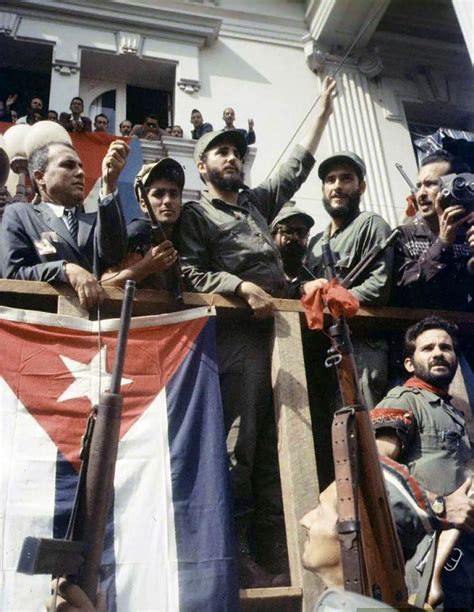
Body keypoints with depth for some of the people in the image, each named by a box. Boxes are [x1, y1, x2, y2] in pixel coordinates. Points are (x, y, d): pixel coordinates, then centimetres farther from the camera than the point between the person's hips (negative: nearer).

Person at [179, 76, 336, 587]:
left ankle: (274, 551, 7)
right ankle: (235, 552, -2)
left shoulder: (257, 202, 26)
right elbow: (190, 273, -6)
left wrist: (323, 112, 37)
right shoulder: (194, 213, 8)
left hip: (278, 329, 6)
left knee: (274, 445, 3)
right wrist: (243, 287, -17)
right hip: (236, 334, -6)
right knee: (238, 444, -9)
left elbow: (296, 167, 34)